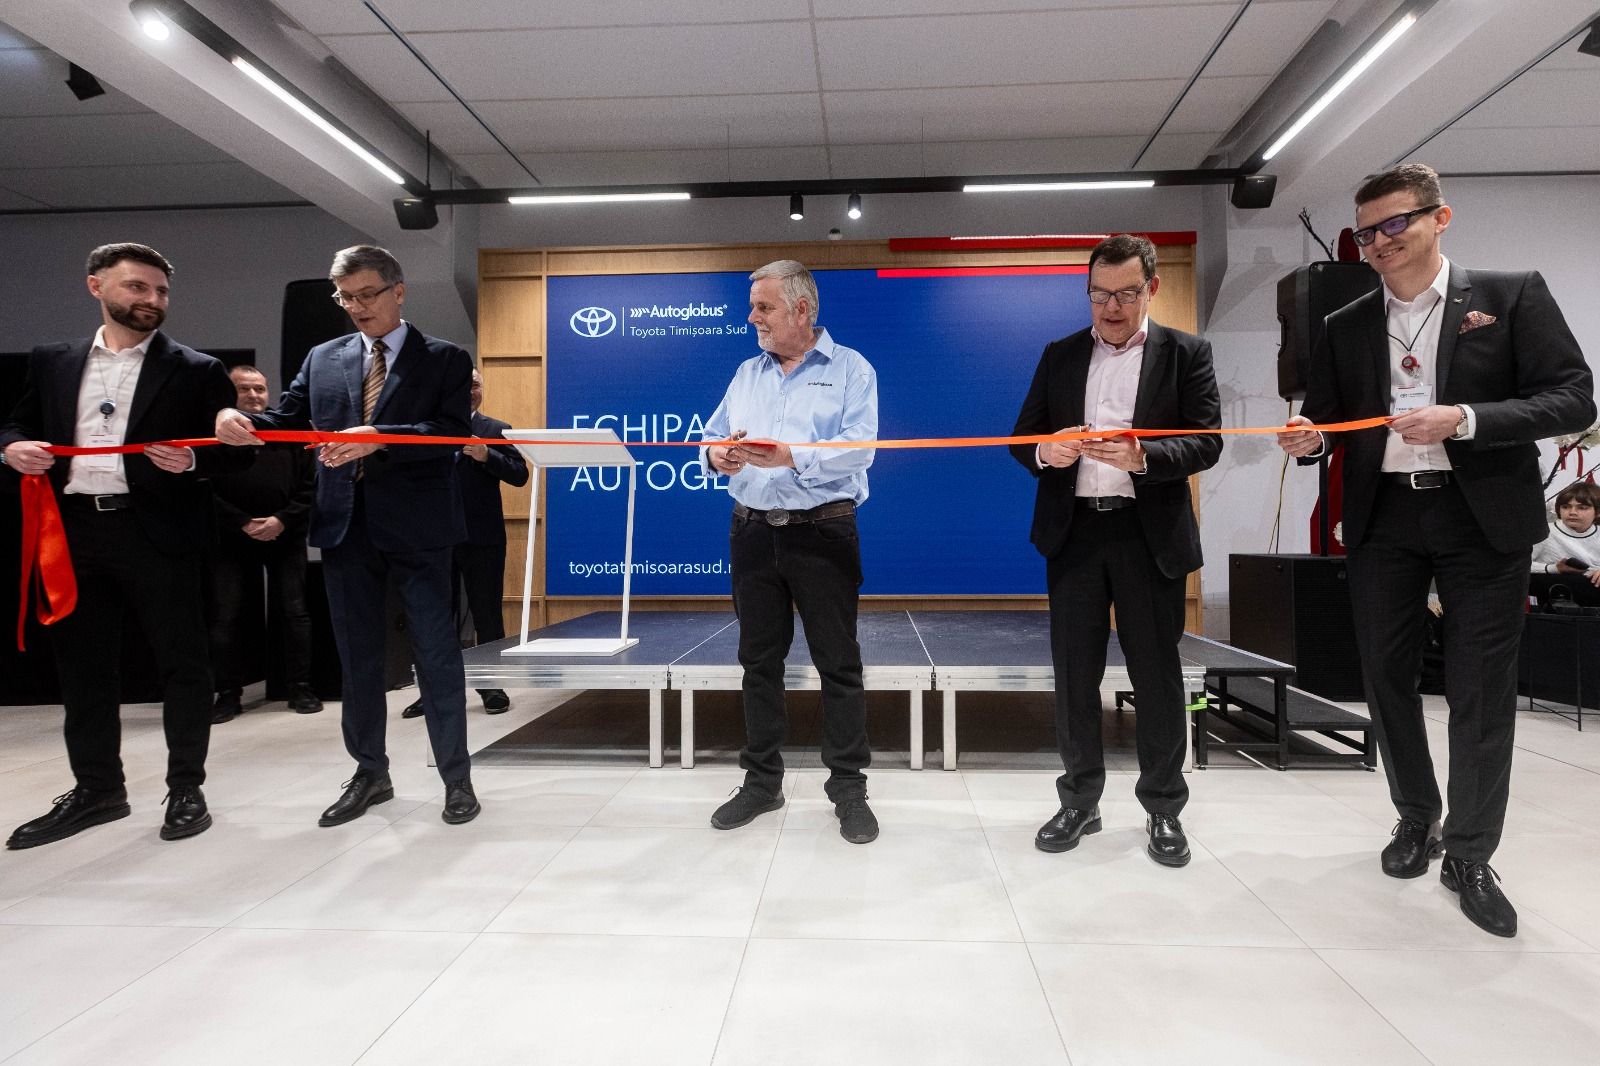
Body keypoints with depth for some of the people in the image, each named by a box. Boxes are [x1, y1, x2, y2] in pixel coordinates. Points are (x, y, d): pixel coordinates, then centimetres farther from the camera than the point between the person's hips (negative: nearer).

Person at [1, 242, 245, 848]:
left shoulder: (196, 371, 3)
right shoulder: (52, 363, 14)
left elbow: (236, 450, 1)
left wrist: (193, 460, -18)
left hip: (158, 533, -4)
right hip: (73, 533, 4)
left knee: (181, 662, 2)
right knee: (82, 667, 12)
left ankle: (186, 789, 15)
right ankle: (97, 789, 27)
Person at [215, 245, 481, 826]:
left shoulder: (445, 359, 1)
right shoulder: (323, 359, 14)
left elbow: (451, 432, -12)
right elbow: (286, 419, 8)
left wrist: (378, 438, -24)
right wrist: (238, 419, -13)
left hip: (413, 527, -4)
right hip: (345, 527, 5)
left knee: (437, 655, 2)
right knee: (357, 658, 13)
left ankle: (456, 777, 14)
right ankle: (370, 773, 28)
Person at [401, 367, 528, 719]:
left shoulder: (497, 430, 4)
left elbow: (520, 475, -6)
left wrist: (486, 456, -19)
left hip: (481, 537, -3)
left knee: (486, 614, 4)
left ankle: (492, 687, 14)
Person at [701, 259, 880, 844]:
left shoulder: (850, 369, 1)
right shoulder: (747, 372, 16)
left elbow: (859, 445, -13)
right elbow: (714, 435, 11)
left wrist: (793, 457, -26)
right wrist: (716, 455, -12)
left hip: (822, 532, -4)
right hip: (753, 531, 5)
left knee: (838, 662, 1)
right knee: (759, 660, 11)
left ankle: (848, 788, 13)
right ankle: (761, 781, 24)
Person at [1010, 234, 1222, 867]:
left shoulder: (1185, 355, 3)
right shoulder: (1060, 355, 11)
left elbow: (1207, 442, -7)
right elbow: (1023, 437, 6)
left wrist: (1143, 457, -25)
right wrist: (1046, 452, -17)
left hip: (1149, 535, -2)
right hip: (1073, 534, 2)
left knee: (1156, 673, 7)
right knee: (1074, 674, 8)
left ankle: (1163, 808, 24)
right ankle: (1079, 802, 24)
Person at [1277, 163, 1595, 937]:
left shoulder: (1512, 296, 0)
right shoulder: (1345, 327, 9)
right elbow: (1325, 420, 9)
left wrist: (1462, 419, -20)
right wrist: (1309, 439, -15)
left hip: (1482, 521, -3)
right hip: (1381, 520, 3)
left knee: (1480, 691, 2)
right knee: (1387, 677, 10)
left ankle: (1469, 856, 17)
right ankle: (1416, 818, 31)